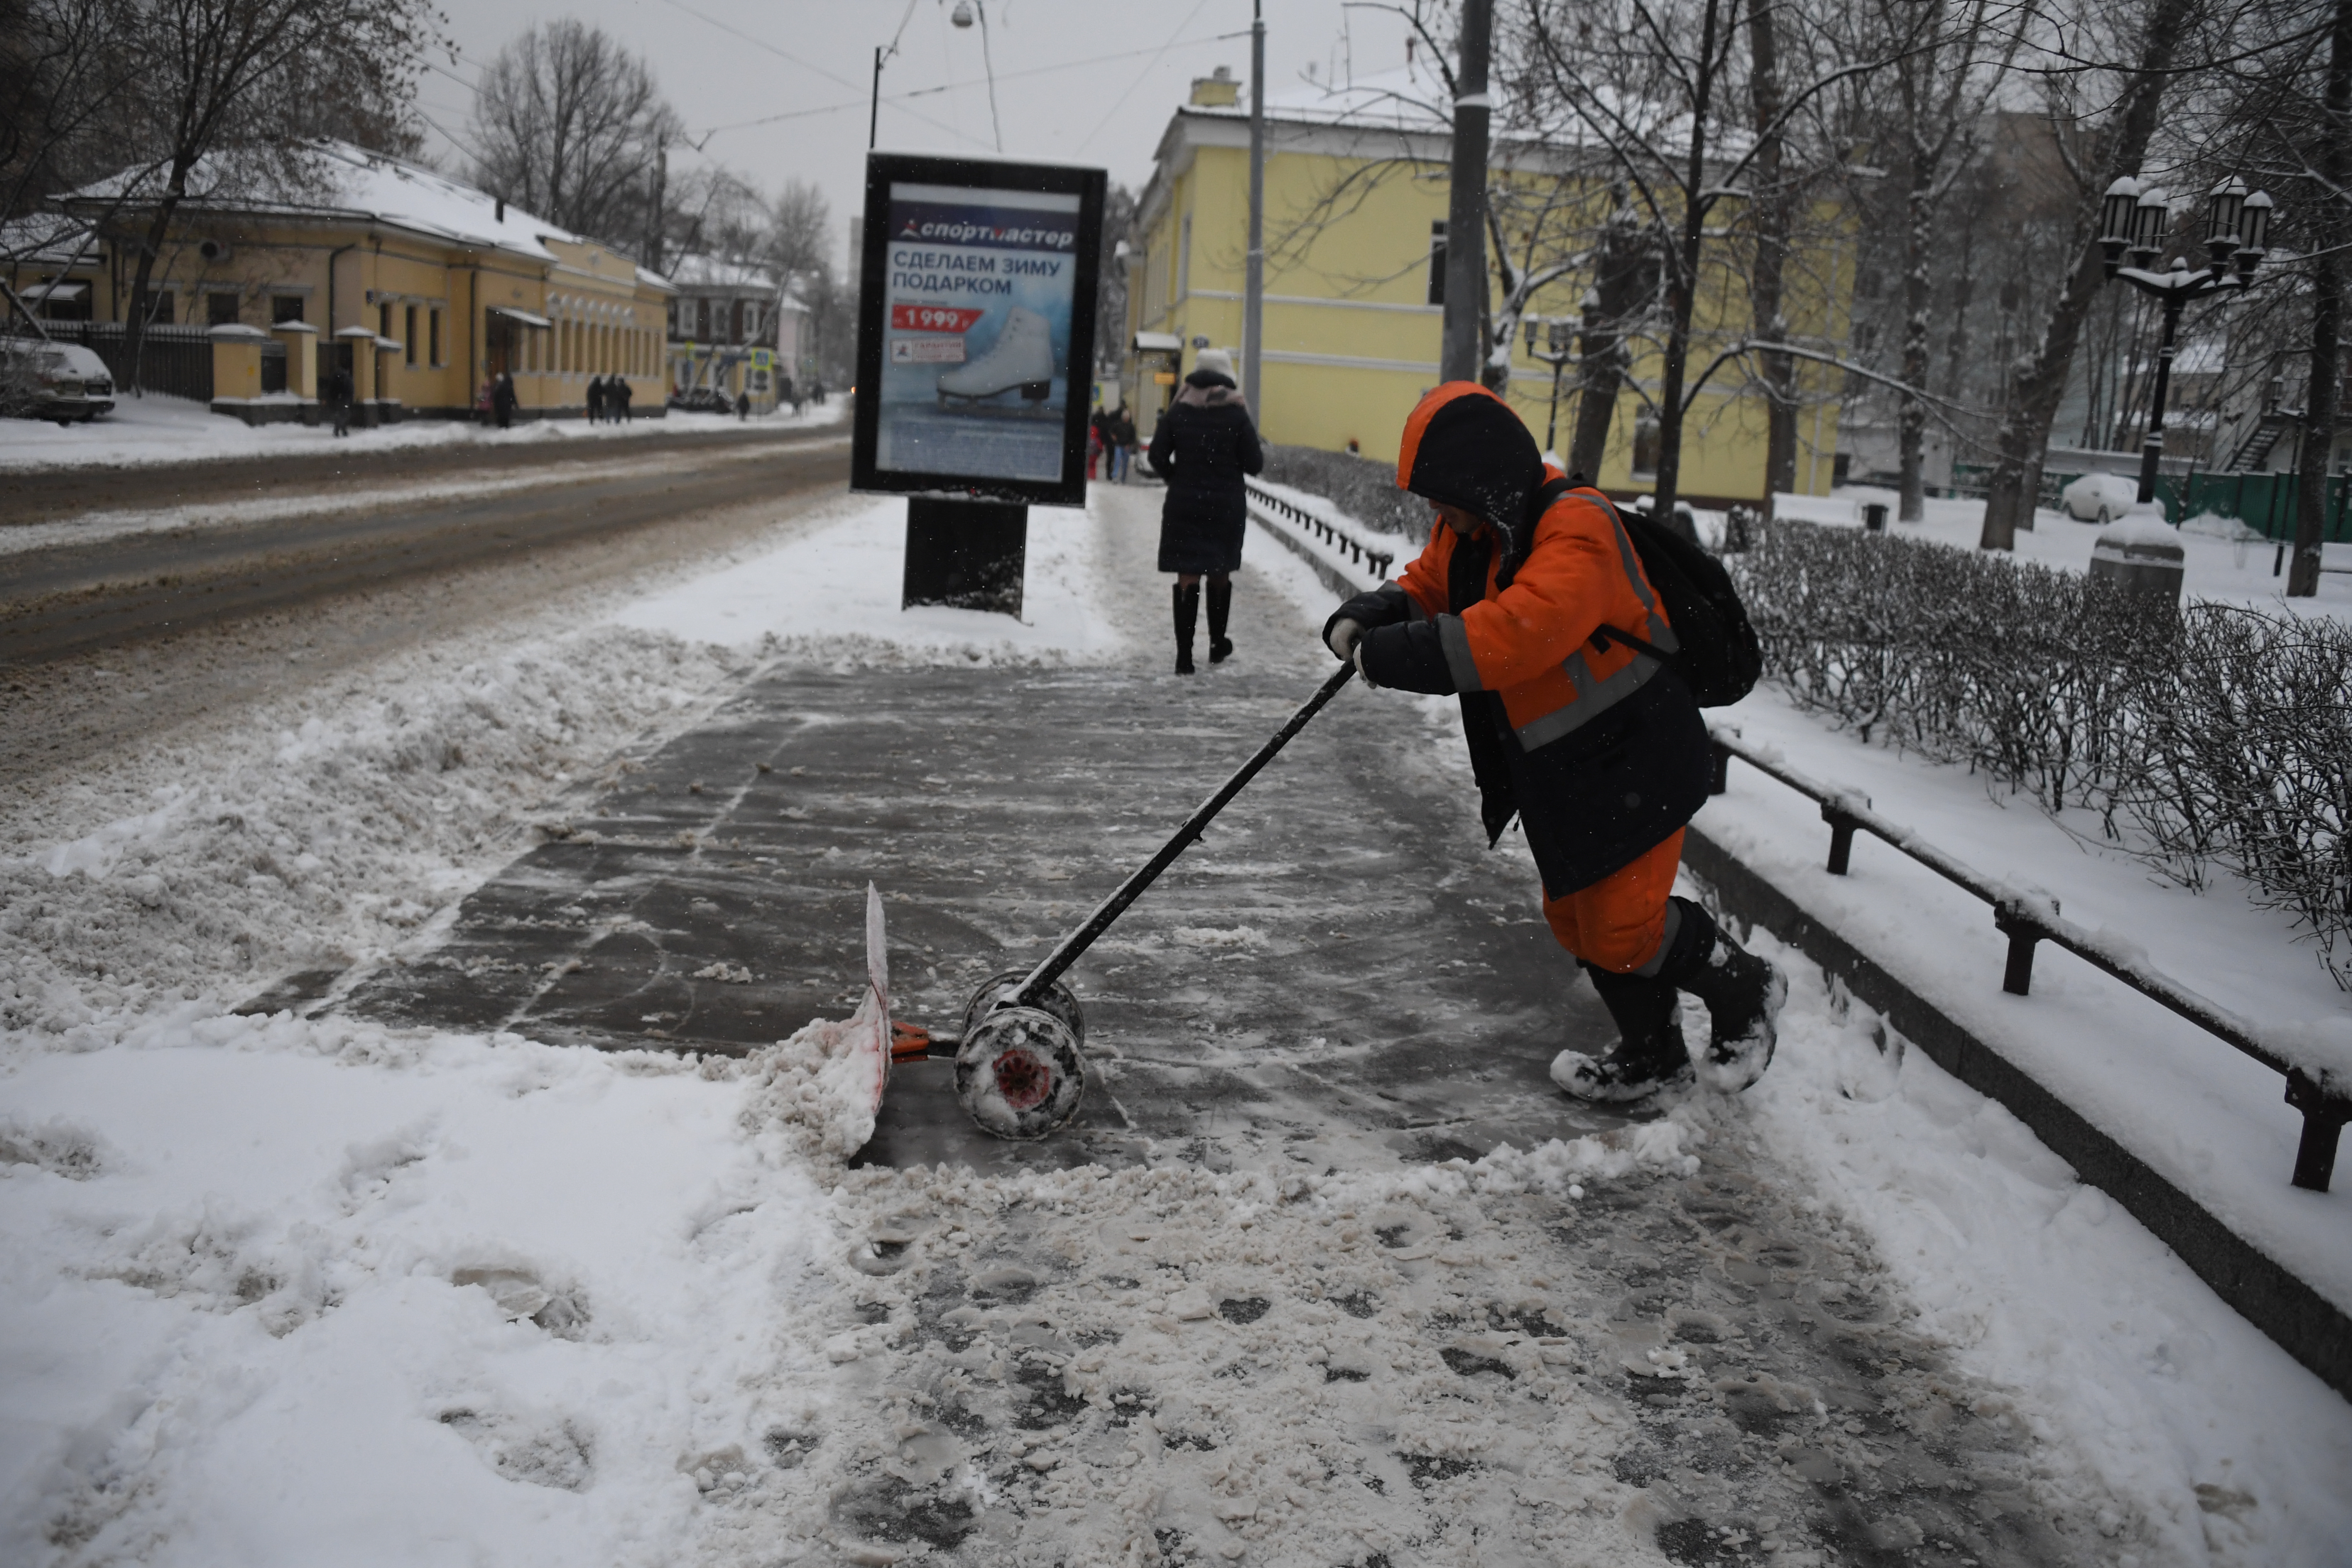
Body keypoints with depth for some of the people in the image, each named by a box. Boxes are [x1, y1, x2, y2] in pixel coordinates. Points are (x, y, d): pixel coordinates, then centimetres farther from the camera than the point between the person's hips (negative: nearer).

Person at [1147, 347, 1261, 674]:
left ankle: (1184, 654, -7)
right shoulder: (1236, 415, -7)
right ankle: (1218, 644, 28)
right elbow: (1254, 464, -7)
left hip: (1184, 504, 1)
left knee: (1188, 578, 0)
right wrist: (1260, 451, 15)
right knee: (1220, 574, 16)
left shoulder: (1178, 412, -1)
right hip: (1226, 506, -1)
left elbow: (1157, 457, -1)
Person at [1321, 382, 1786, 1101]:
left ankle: (1742, 988, 18)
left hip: (1634, 757, -9)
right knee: (1576, 917, 14)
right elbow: (1425, 587, 13)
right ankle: (1651, 1054, 31)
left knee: (1621, 923, -8)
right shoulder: (1469, 530, 3)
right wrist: (1365, 619, -10)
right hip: (1562, 768, 9)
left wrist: (1395, 655, -35)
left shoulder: (1577, 529, -27)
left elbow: (1515, 634, -39)